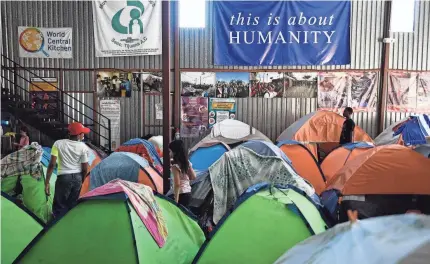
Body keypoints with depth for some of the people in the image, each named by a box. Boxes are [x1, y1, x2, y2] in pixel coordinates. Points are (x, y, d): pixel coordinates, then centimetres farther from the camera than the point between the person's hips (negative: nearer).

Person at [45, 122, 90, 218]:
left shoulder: (58, 144, -6)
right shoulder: (83, 147, -5)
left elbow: (52, 164, -10)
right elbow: (85, 169, -1)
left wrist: (47, 182, -4)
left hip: (63, 178, -2)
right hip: (77, 178, 2)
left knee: (59, 207, 6)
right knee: (72, 205, 16)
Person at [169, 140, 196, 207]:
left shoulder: (175, 165, -16)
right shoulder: (187, 162, 6)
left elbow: (177, 184, -20)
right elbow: (193, 176, 12)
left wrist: (176, 199, -18)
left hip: (181, 194, -8)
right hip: (188, 192, 8)